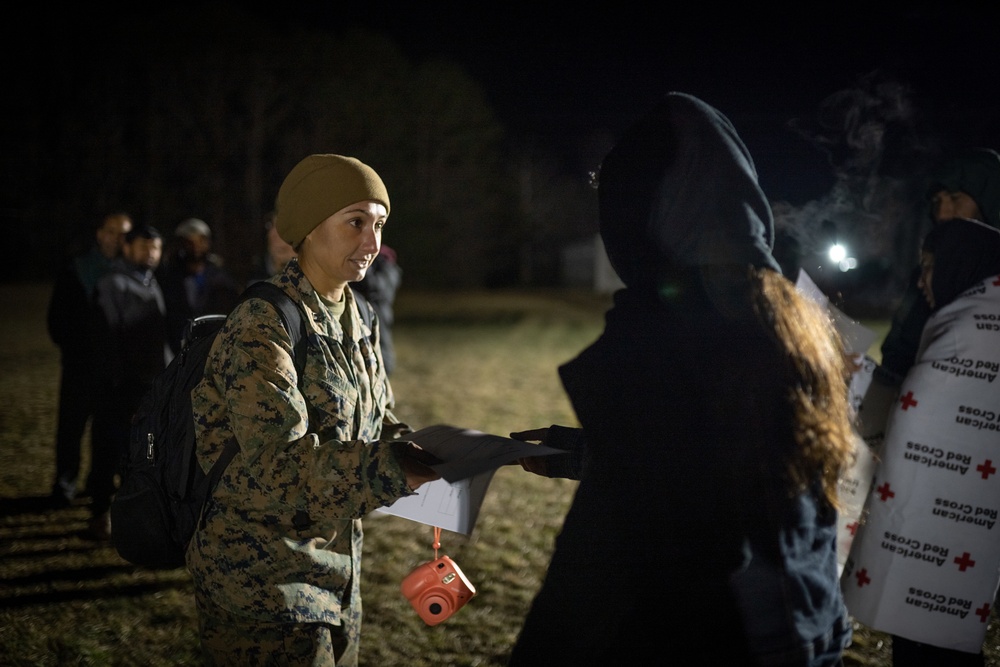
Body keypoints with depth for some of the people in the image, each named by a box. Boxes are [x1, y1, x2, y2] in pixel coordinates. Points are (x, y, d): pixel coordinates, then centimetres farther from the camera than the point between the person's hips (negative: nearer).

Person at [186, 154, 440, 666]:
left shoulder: (353, 321, 6)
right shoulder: (263, 325, -19)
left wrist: (422, 449, -11)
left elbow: (377, 424, 11)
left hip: (335, 566, 8)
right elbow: (277, 461, -29)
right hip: (263, 574, -8)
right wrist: (390, 466, -42)